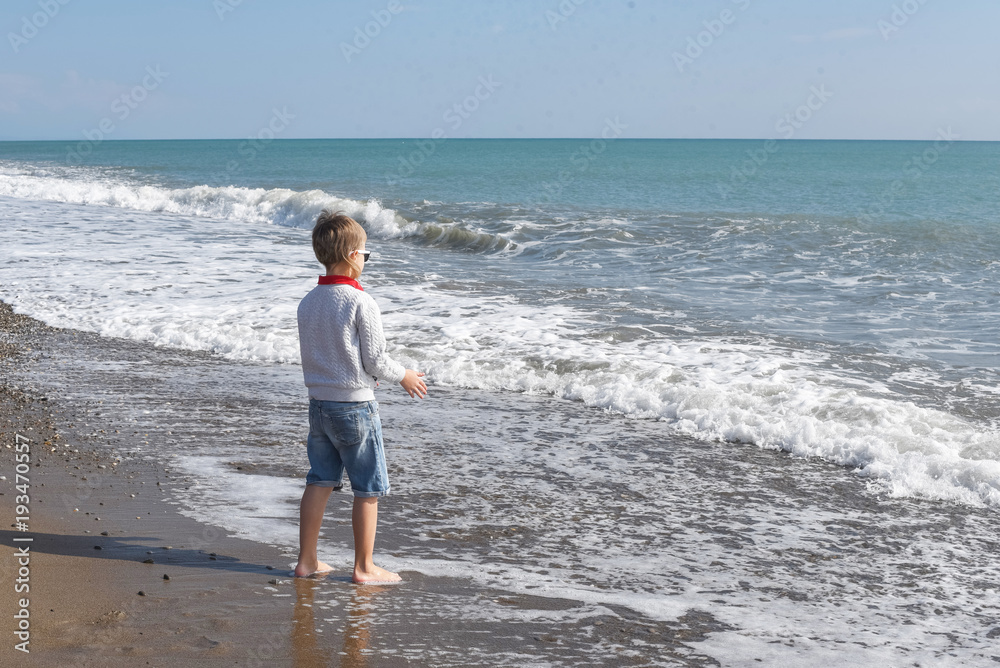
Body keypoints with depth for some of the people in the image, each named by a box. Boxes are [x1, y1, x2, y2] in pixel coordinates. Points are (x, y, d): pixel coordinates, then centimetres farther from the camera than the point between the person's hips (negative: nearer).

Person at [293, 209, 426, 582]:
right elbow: (375, 360, -13)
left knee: (319, 482, 14)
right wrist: (404, 376, 6)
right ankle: (364, 567, 10)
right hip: (355, 405, -7)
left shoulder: (307, 302, 5)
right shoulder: (361, 303, -16)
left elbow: (311, 356, 13)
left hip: (318, 402, 7)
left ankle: (306, 561, 18)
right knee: (368, 488, 4)